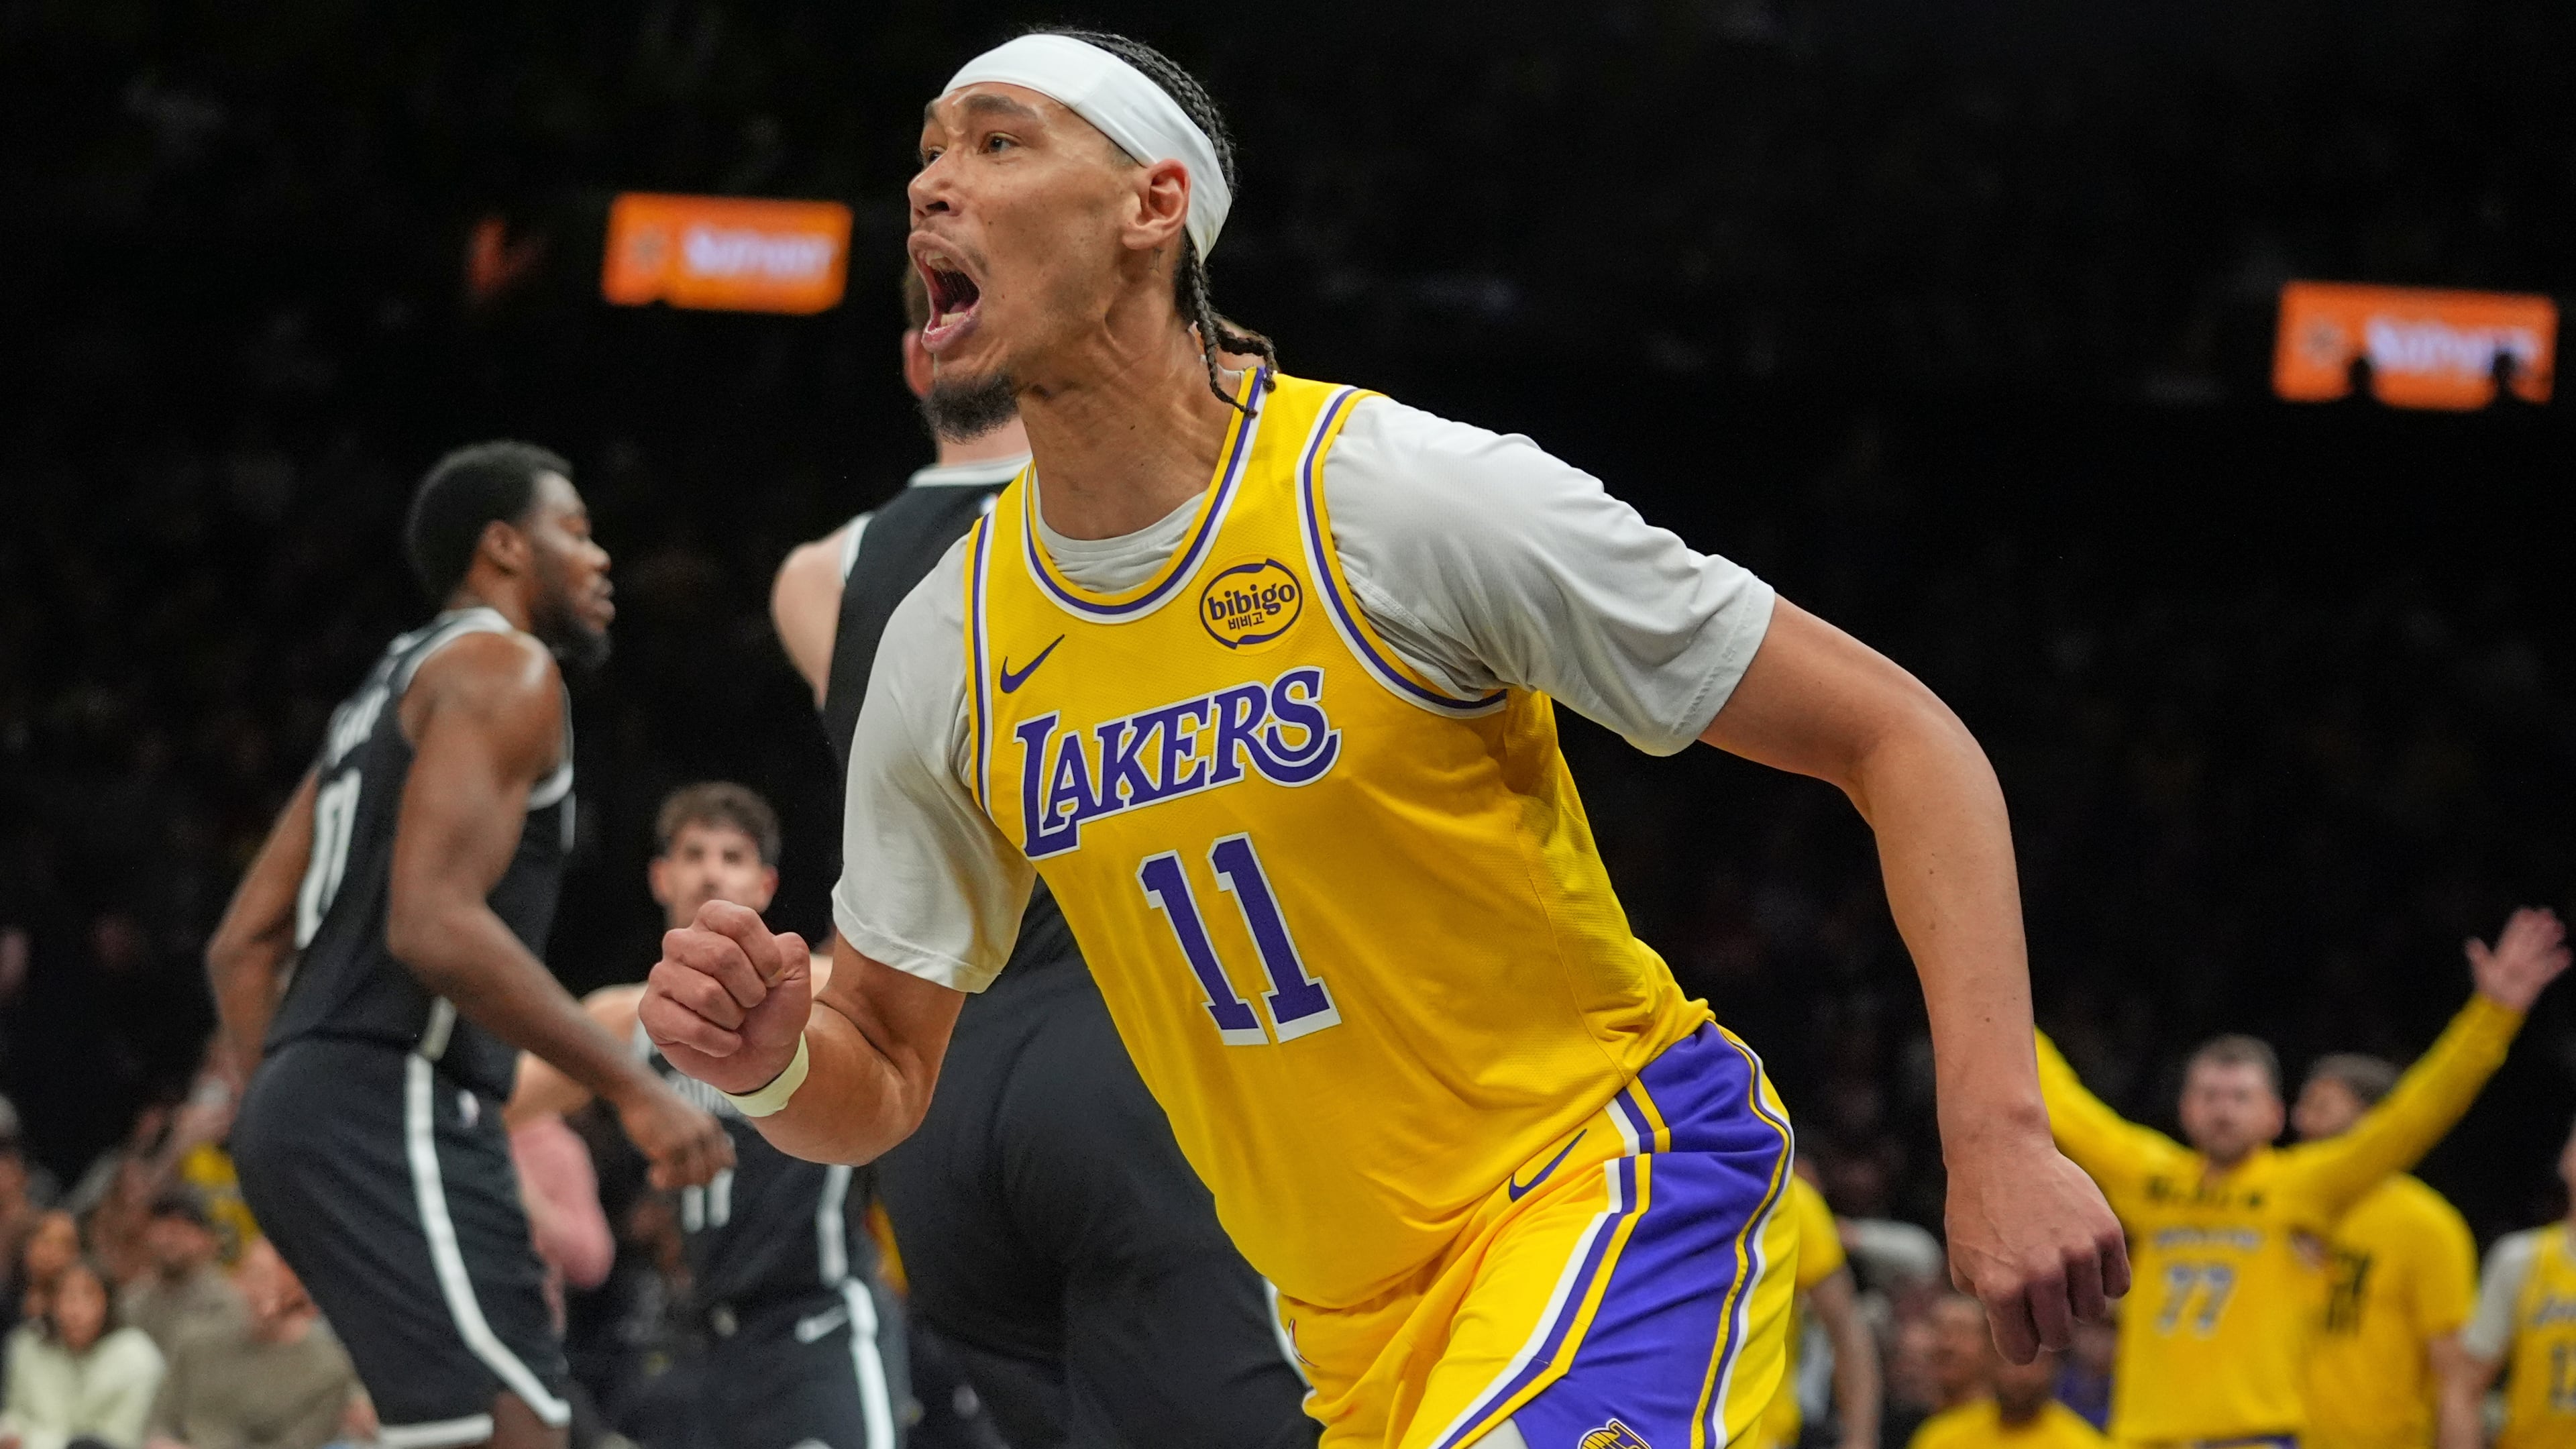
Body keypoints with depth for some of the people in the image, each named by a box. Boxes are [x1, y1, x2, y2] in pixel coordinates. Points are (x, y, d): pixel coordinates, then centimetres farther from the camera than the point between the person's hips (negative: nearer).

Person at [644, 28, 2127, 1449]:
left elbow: (1901, 737, -12)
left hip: (1616, 1168, -6)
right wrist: (773, 1063, -15)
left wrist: (1998, 1132, -22)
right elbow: (882, 1082, 11)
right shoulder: (946, 649, 1)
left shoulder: (1407, 496, -16)